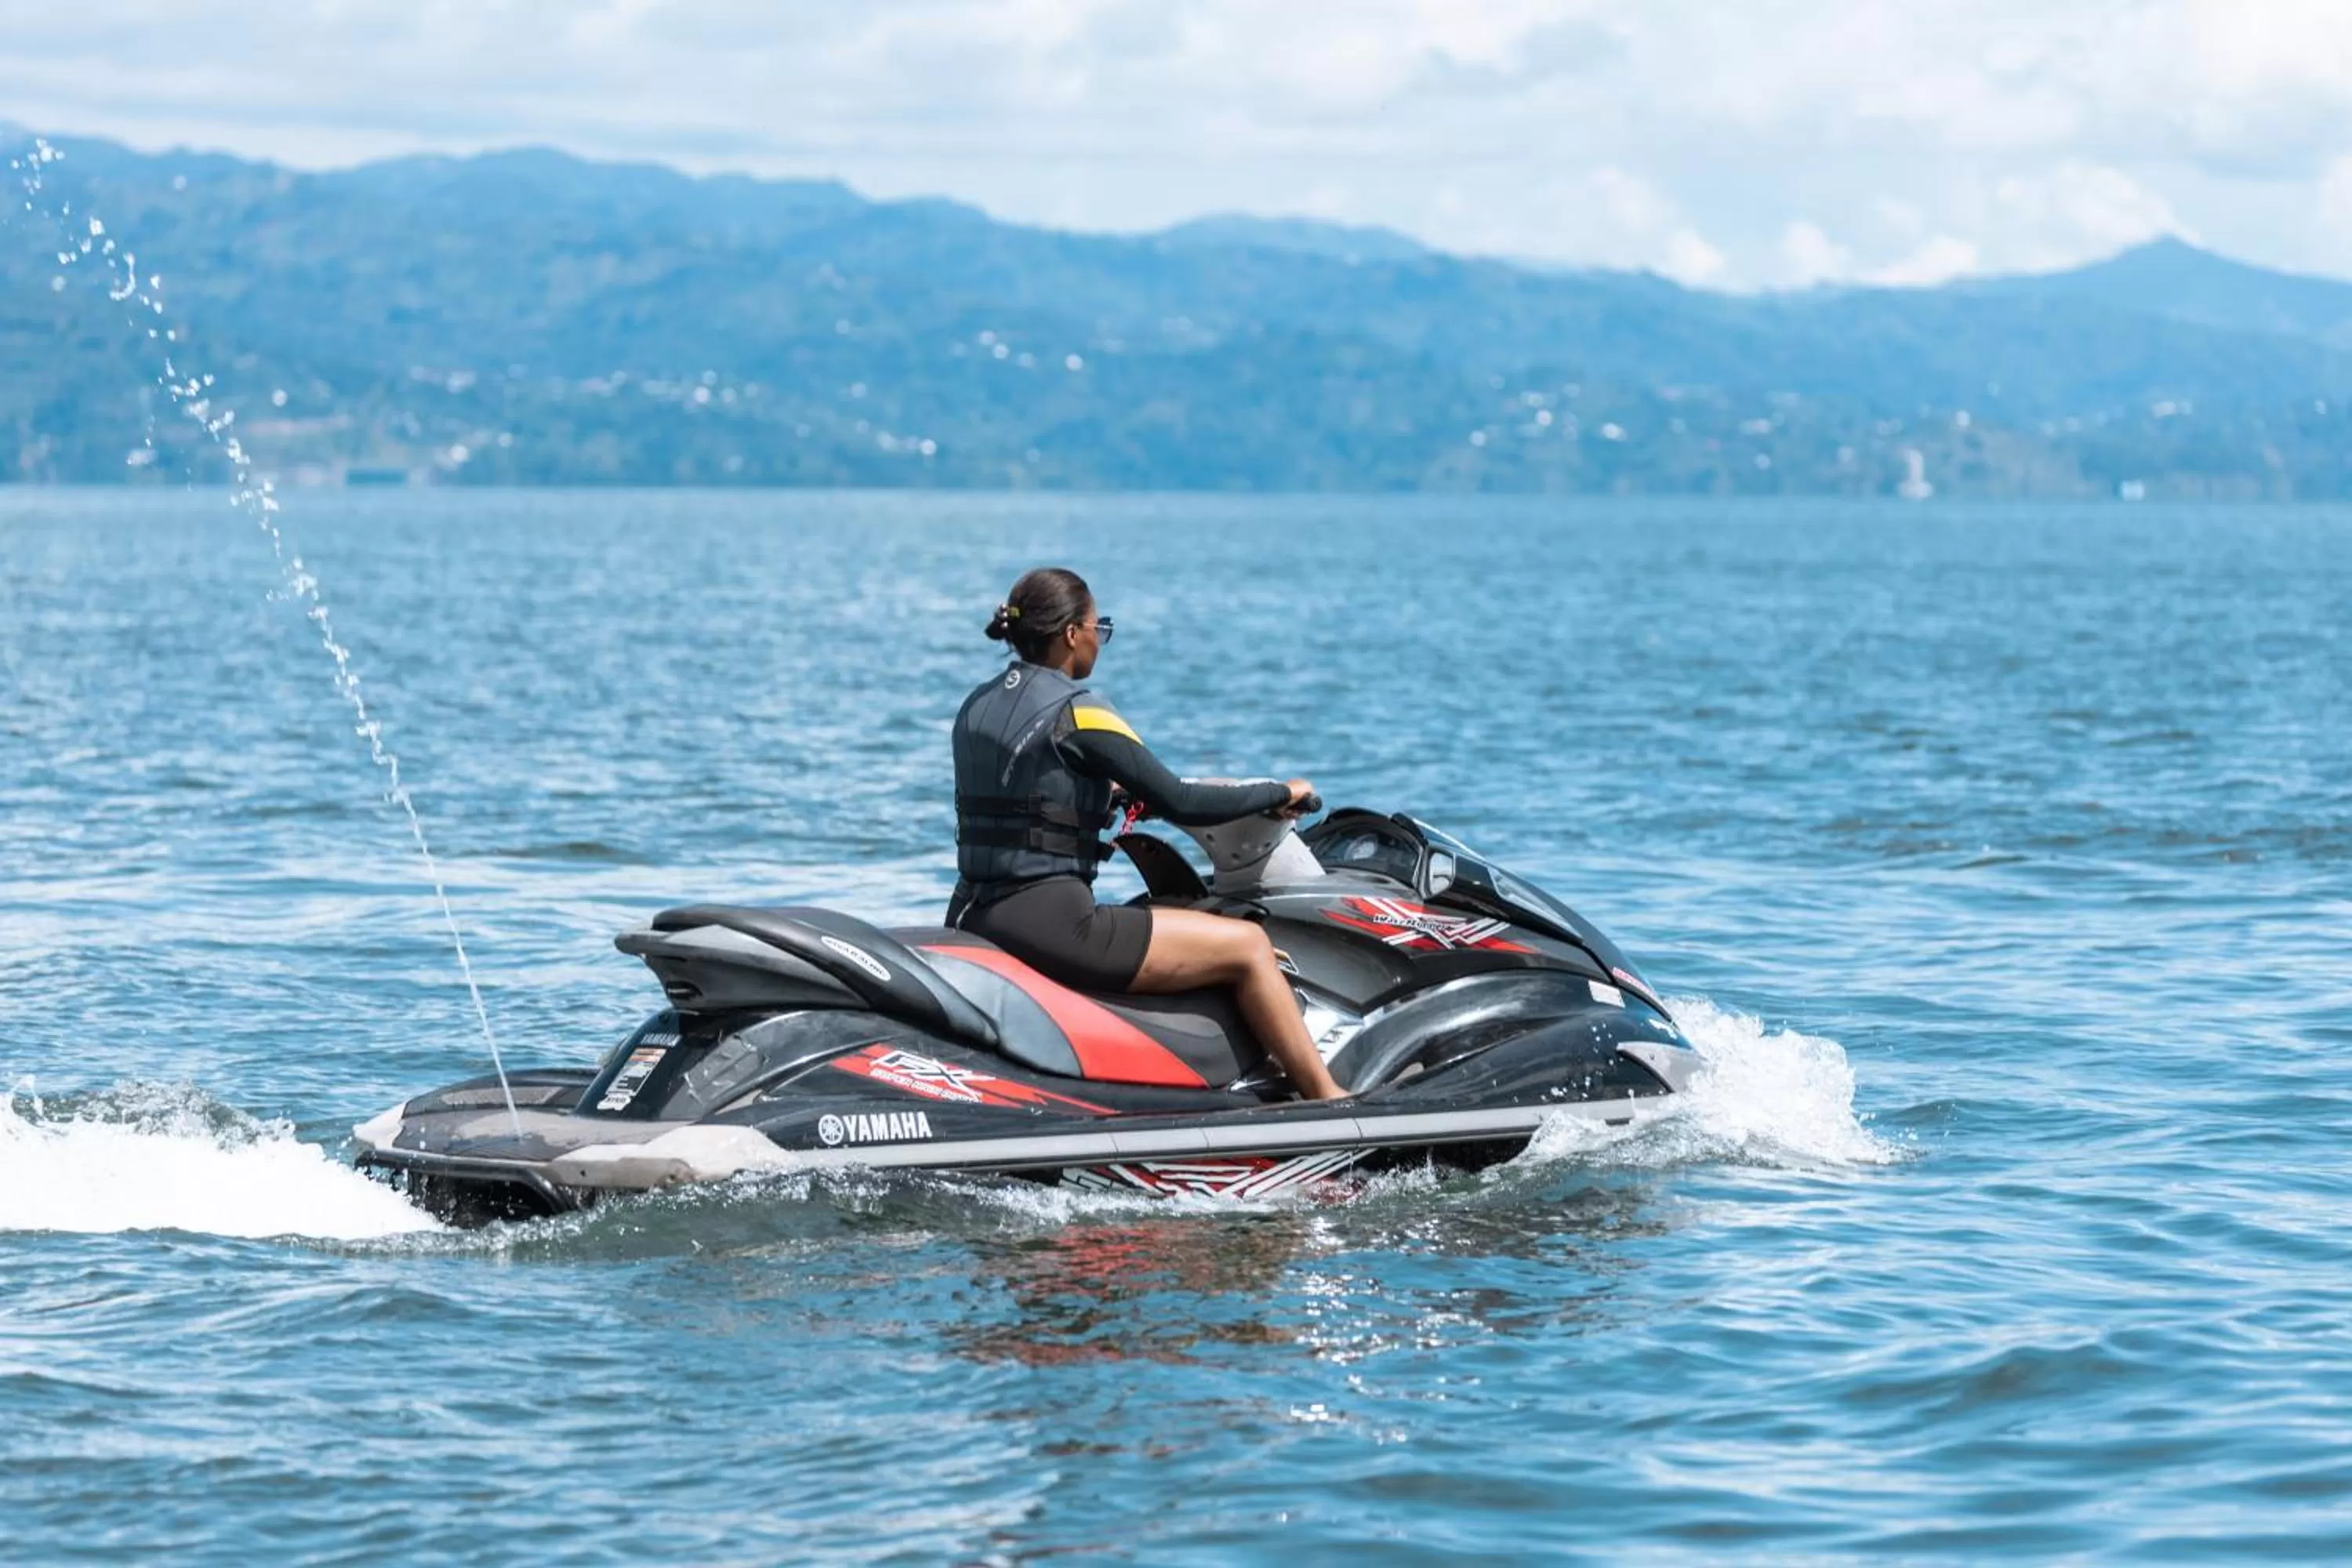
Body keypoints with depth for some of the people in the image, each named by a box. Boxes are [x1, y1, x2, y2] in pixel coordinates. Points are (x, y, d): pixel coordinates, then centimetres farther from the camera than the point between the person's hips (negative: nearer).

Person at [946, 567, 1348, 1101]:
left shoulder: (978, 706, 12)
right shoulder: (1076, 713, -12)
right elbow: (1179, 803, -12)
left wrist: (1113, 790, 37)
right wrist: (1280, 793, 2)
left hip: (975, 915, 9)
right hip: (1049, 923, -9)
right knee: (1248, 945, -2)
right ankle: (1327, 1099, 3)